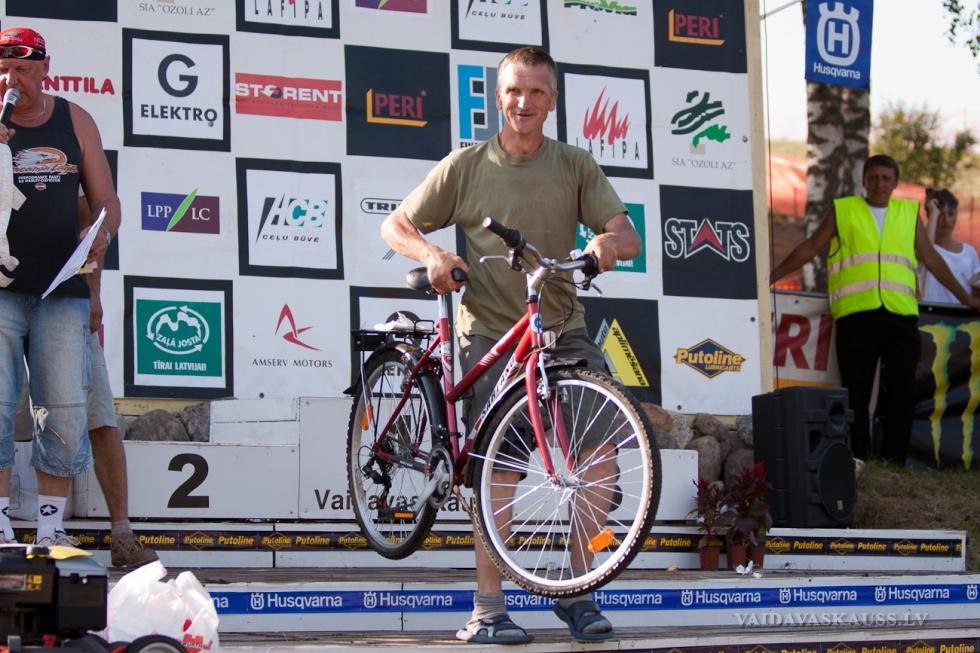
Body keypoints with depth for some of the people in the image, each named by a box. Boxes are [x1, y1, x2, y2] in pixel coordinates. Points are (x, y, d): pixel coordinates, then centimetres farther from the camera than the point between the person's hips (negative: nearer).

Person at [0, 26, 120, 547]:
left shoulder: (75, 122, 11)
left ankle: (50, 528, 7)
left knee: (66, 414, -1)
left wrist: (102, 234, -9)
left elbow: (105, 199, 13)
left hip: (62, 293, 2)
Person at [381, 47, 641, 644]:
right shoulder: (466, 166, 4)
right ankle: (488, 609, -3)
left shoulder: (576, 166, 7)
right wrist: (430, 254, -13)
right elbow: (397, 227, 9)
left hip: (562, 328, 2)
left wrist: (609, 242, -25)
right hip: (490, 332, -1)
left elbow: (629, 236, -1)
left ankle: (576, 591, 0)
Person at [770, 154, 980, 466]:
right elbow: (810, 248, 15)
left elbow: (931, 258, 24)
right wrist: (770, 278, 12)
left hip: (901, 315, 2)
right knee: (856, 392, -4)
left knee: (902, 390, -3)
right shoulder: (842, 210, 12)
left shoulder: (909, 212, 18)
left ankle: (894, 462, 3)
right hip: (856, 313, -2)